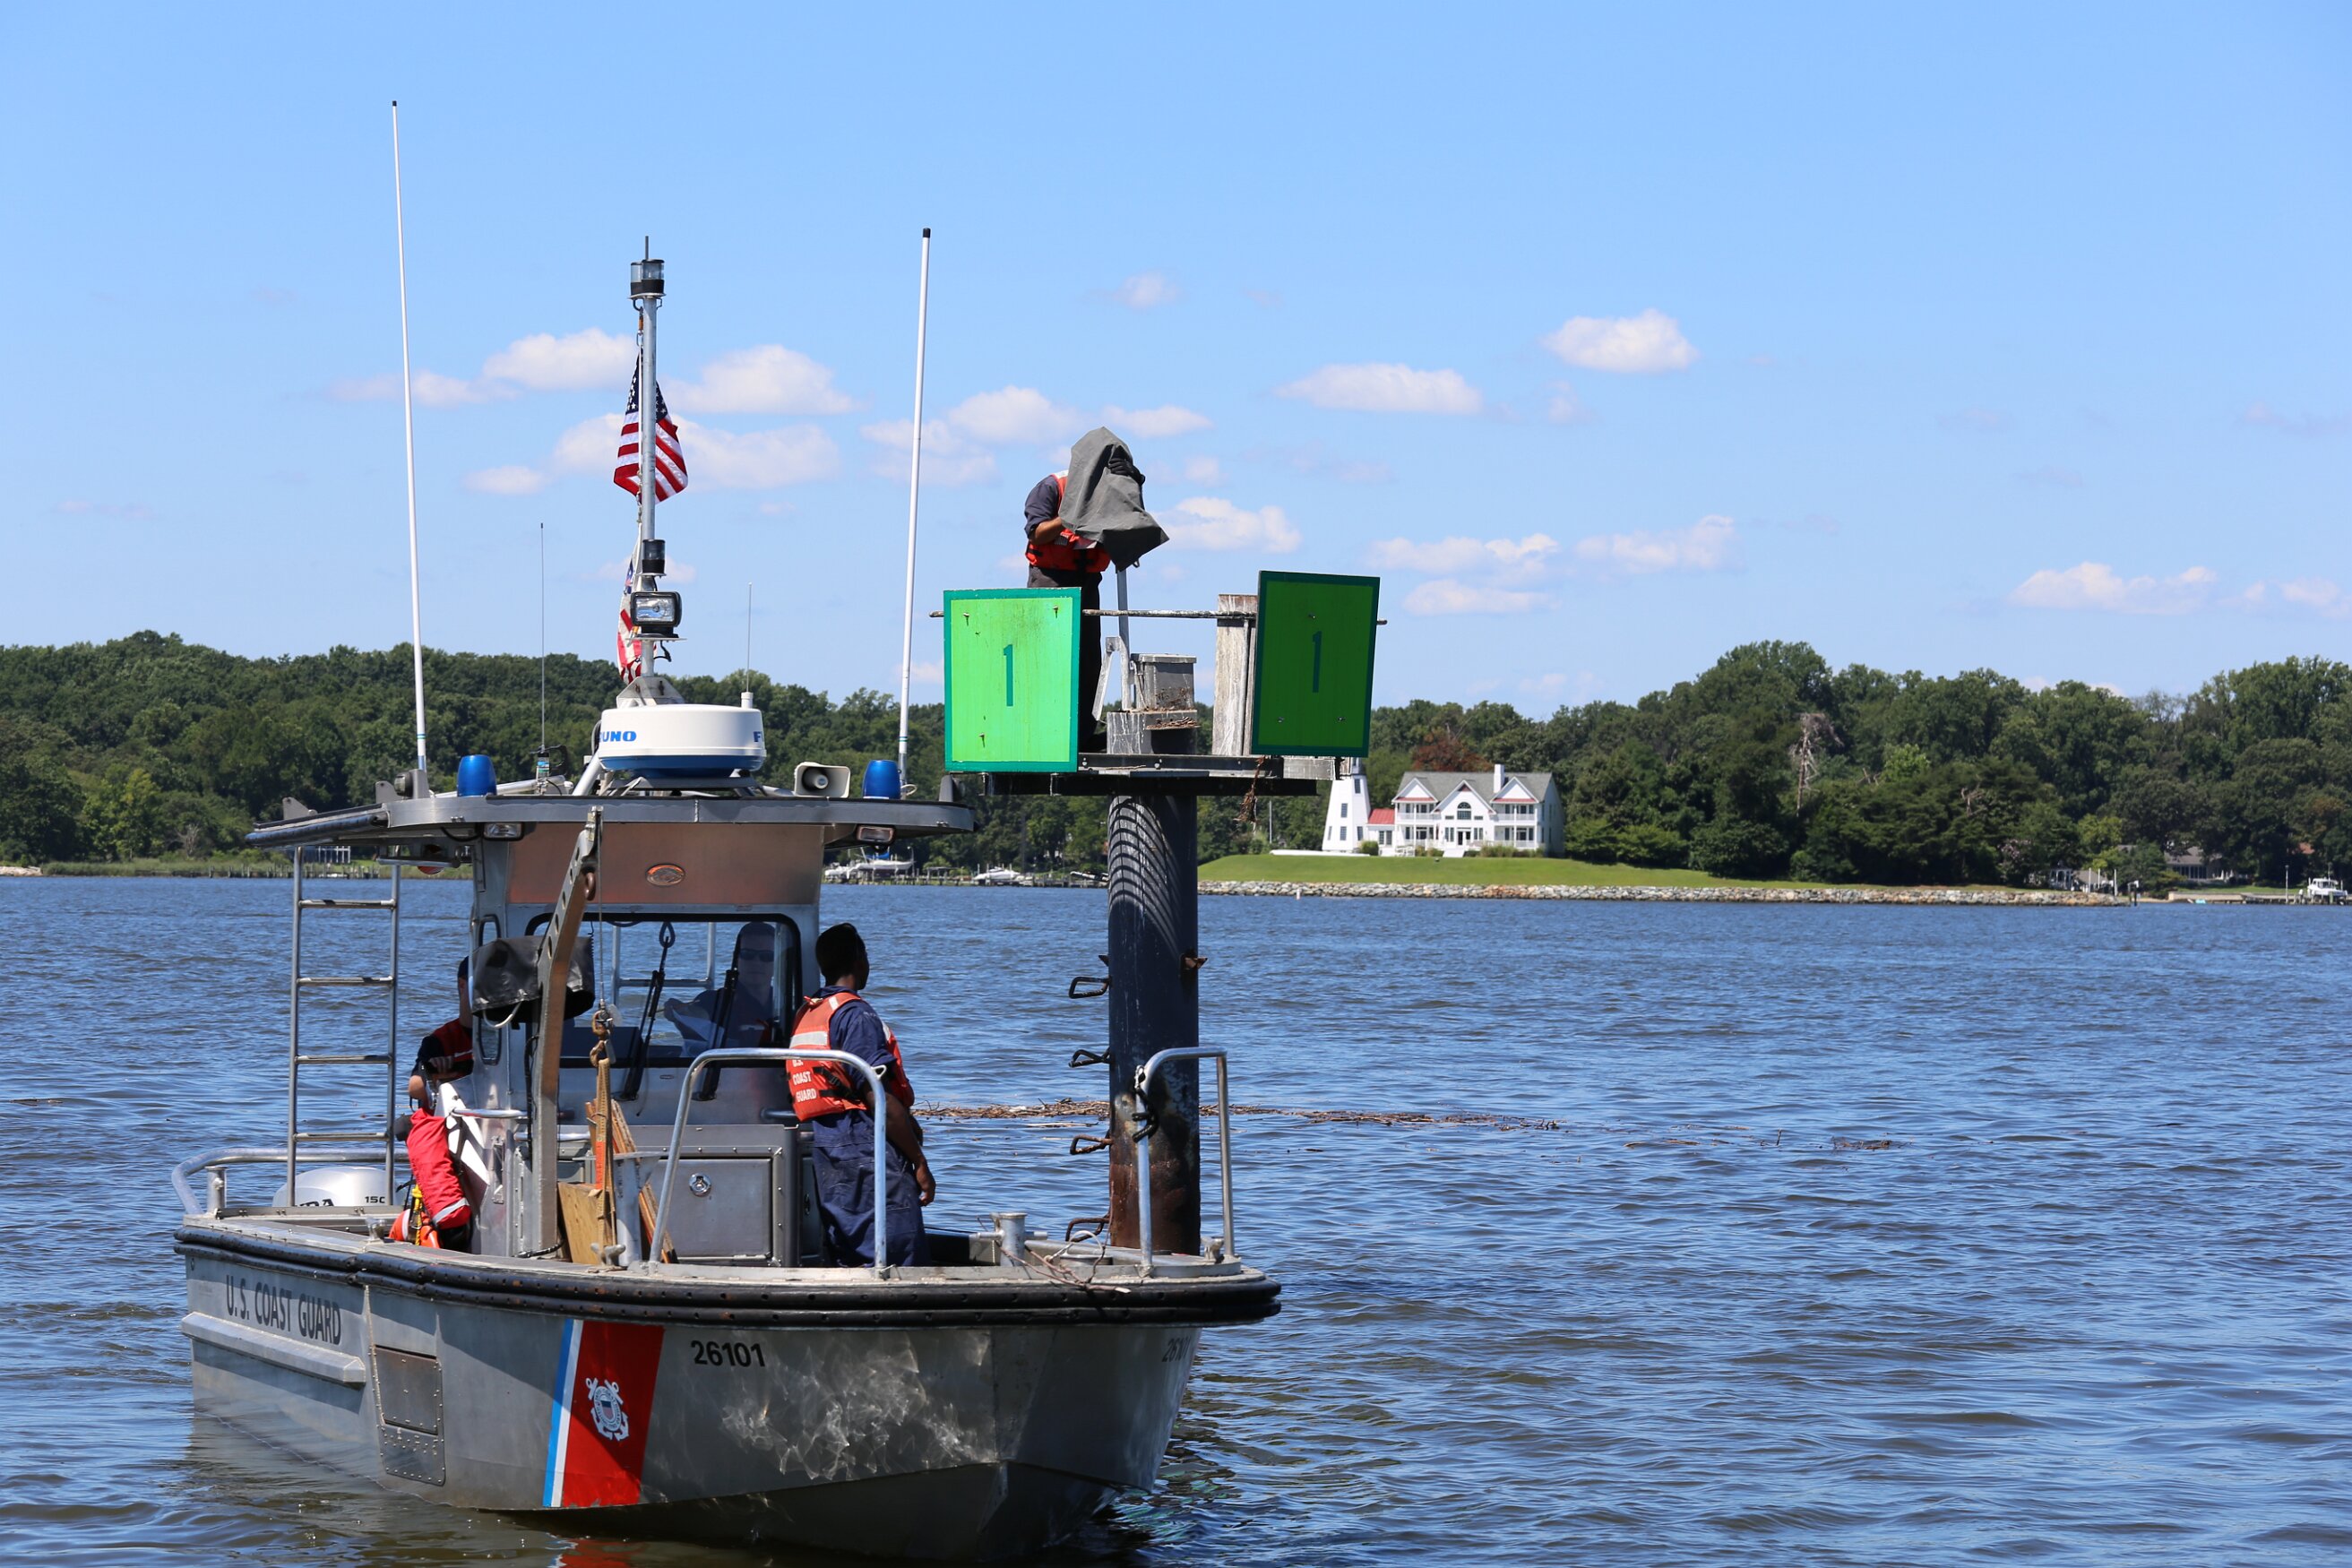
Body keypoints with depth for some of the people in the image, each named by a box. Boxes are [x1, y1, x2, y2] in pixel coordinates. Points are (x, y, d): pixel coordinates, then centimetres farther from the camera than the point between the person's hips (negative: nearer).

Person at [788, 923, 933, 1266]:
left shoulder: (805, 1016, 17)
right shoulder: (855, 1013, -10)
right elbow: (880, 1099, -15)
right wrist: (920, 1163, -12)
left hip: (824, 1149, 9)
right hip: (866, 1152, -9)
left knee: (847, 1262, 9)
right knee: (903, 1261, -10)